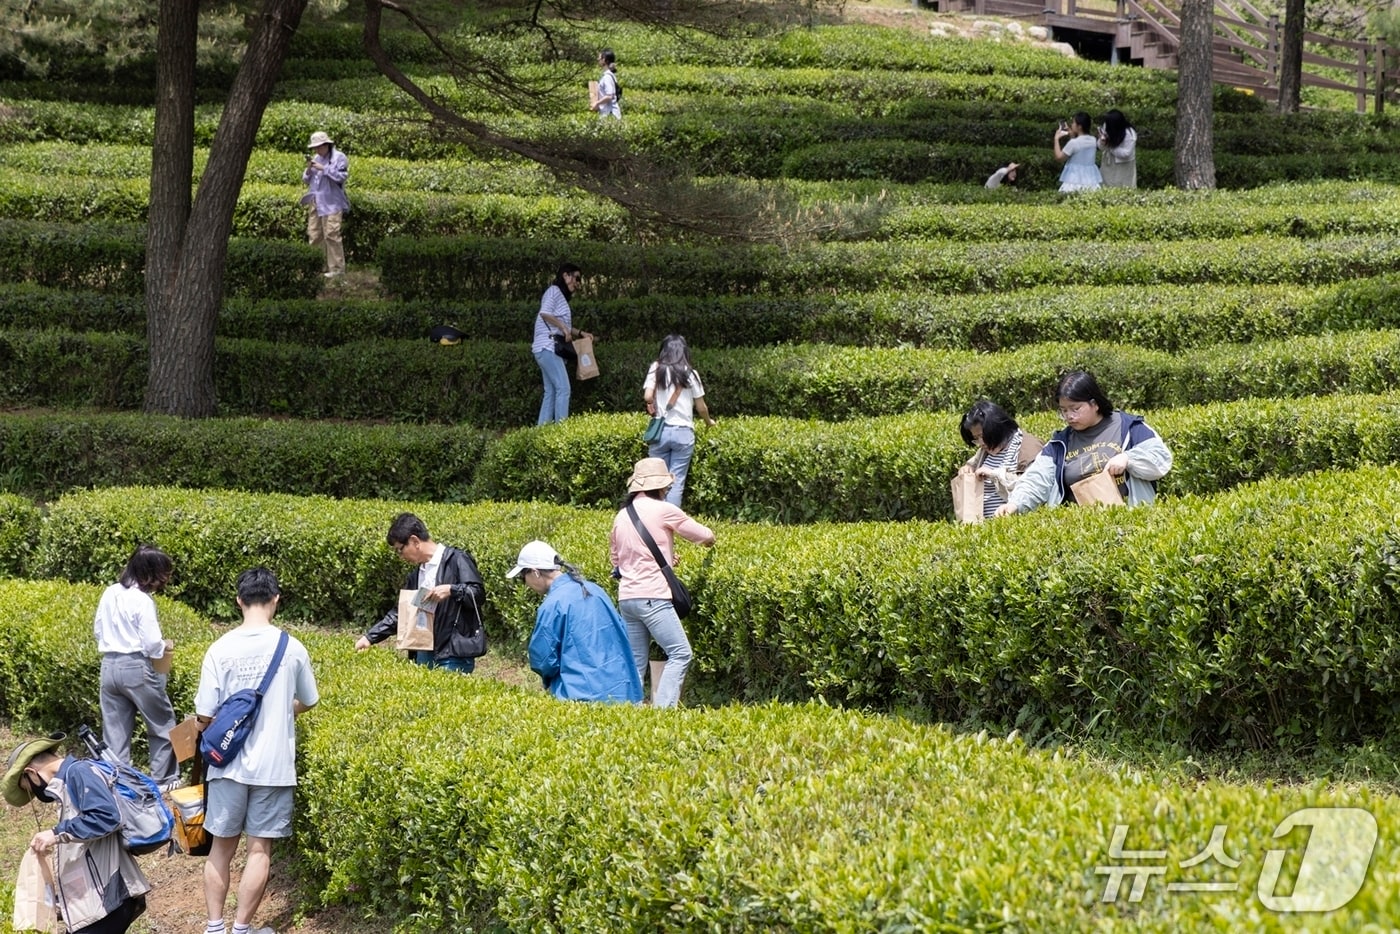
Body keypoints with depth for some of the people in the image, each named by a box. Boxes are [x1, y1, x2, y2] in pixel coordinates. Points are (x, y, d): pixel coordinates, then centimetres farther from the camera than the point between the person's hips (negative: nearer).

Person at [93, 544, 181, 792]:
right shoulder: (142, 600, -16)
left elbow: (98, 631, 15)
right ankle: (163, 779, 14)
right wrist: (166, 646, 3)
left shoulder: (109, 594, 5)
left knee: (115, 731, 11)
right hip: (137, 668, -6)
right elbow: (152, 644, -17)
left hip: (109, 666, 6)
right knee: (163, 725, 10)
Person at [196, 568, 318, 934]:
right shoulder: (292, 648, -6)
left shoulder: (221, 649, -9)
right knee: (260, 849, 7)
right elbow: (307, 702, 10)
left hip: (229, 764, 1)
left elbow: (204, 715, -6)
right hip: (273, 764, -1)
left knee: (222, 845, 13)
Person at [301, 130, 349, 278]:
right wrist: (309, 169, 0)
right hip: (315, 203, 7)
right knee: (314, 236, 6)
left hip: (331, 203, -7)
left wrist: (323, 168, -14)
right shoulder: (316, 159, 18)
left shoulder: (339, 157, -2)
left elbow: (341, 177, -14)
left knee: (331, 235, -12)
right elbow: (306, 181, 20)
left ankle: (337, 268, -10)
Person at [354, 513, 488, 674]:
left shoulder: (456, 560, -5)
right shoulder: (416, 575, 19)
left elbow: (479, 595, -10)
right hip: (425, 654, 8)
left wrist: (451, 590, -26)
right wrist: (370, 637, 17)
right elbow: (400, 613, 24)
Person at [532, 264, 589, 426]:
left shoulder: (561, 295, 23)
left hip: (550, 349, 10)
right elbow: (545, 313, -20)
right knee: (563, 388, -15)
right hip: (547, 347, -10)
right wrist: (564, 328, -16)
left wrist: (580, 333, 16)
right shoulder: (554, 291, -4)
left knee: (551, 392, 6)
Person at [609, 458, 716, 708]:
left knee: (636, 663, 10)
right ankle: (662, 709, -19)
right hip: (652, 596, -7)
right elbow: (706, 538, 3)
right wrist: (709, 538, 28)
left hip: (626, 597, 7)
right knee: (680, 653, -7)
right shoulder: (663, 510, -4)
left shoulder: (622, 516, 15)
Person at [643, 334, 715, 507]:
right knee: (677, 481, 1)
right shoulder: (690, 374, 2)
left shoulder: (656, 369, 3)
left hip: (660, 429, 1)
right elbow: (701, 407, 5)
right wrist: (709, 421, 25)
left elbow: (648, 396, -8)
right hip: (683, 432, -1)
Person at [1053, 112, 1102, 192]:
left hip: (1075, 180, -7)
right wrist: (1071, 134, 24)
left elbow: (1059, 157, -6)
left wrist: (1056, 139, 1)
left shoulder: (1073, 143, -15)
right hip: (1090, 178, 7)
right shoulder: (1092, 140, 5)